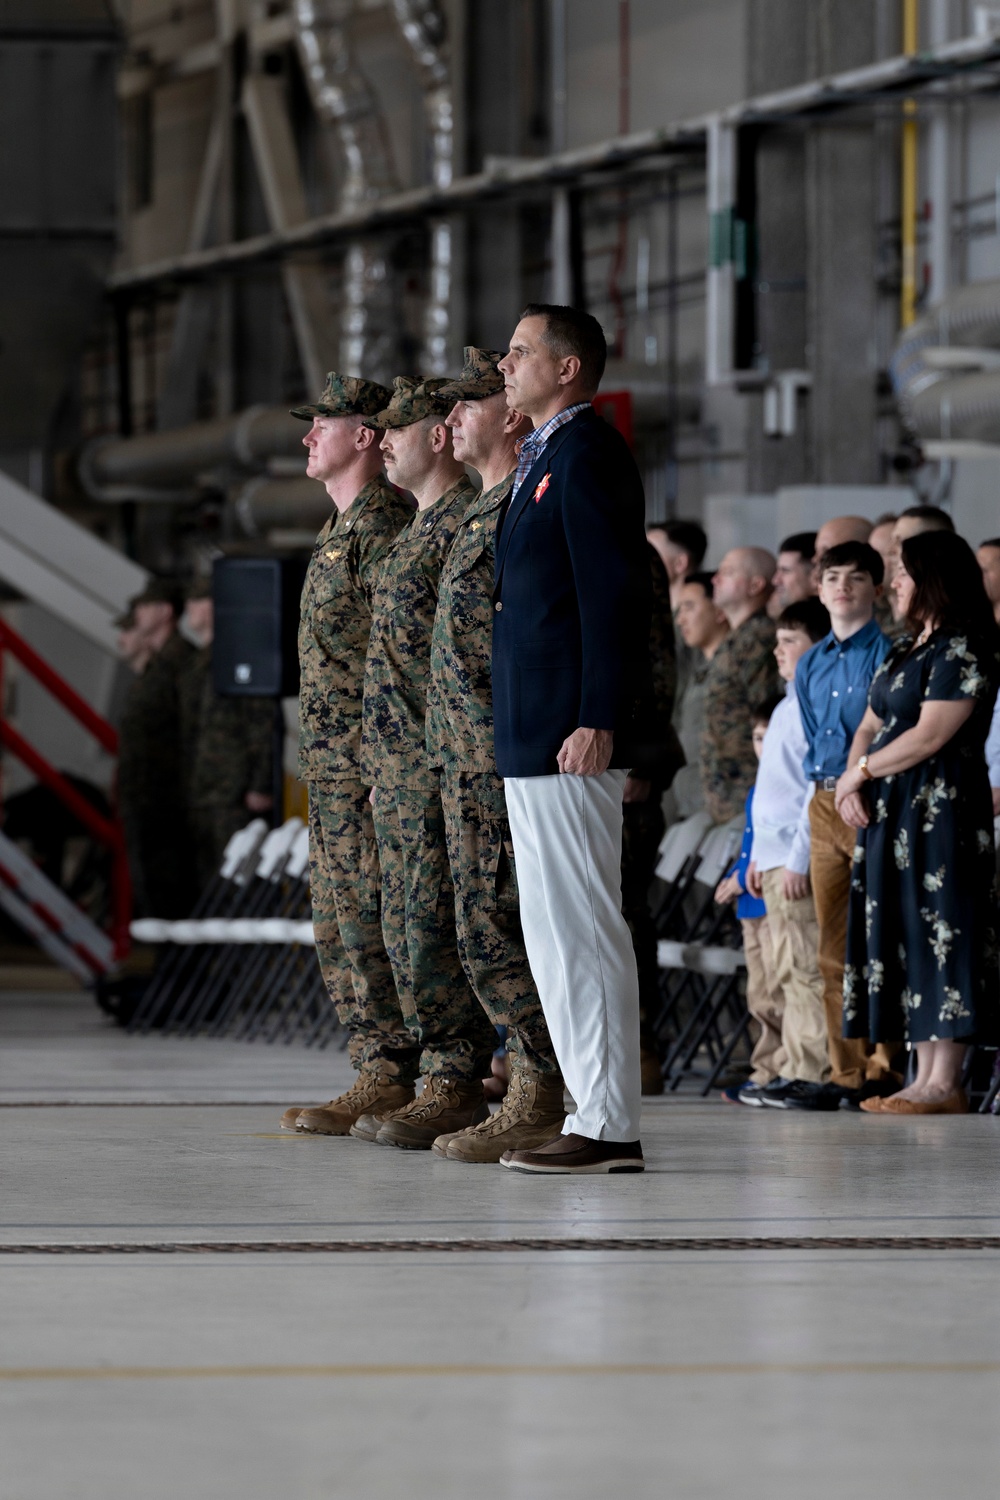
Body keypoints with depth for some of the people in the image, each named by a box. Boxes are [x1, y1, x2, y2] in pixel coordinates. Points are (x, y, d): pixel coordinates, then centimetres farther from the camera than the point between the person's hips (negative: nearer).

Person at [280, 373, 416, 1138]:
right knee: (340, 929, 11)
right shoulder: (344, 528, 20)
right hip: (333, 761, 11)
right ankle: (379, 1074, 13)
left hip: (370, 757, -11)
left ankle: (388, 1083, -9)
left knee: (369, 923, -10)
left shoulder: (384, 524, -13)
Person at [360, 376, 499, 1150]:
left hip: (438, 760, -11)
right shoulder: (420, 528, 21)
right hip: (398, 761, 11)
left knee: (435, 925, -11)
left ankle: (460, 1085, -10)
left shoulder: (465, 522, -12)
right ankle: (441, 1076, 14)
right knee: (407, 927, 10)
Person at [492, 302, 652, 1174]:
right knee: (553, 932, 12)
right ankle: (598, 1116, 16)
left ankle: (609, 1128, -6)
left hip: (572, 739, -11)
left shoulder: (587, 452, -11)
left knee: (582, 929, -8)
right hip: (534, 742, 11)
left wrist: (598, 720, -23)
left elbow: (616, 593, -18)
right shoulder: (543, 458, 19)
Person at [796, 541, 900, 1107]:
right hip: (825, 805, 7)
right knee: (833, 949, 5)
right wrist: (821, 778, 11)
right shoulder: (810, 665, 16)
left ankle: (884, 1067, -4)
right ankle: (846, 1072, 8)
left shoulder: (888, 655, -4)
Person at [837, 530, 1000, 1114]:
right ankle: (926, 1076, 8)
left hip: (942, 809, -10)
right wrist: (855, 780, -1)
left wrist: (861, 773, -8)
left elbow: (929, 736, -18)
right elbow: (871, 726, 19)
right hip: (892, 813, 10)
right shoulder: (906, 650, 18)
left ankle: (946, 1083, -13)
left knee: (941, 932, -11)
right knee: (909, 935, 7)